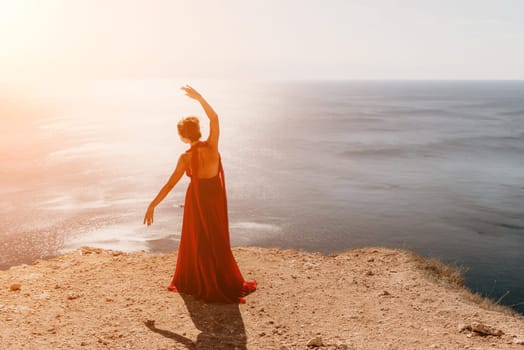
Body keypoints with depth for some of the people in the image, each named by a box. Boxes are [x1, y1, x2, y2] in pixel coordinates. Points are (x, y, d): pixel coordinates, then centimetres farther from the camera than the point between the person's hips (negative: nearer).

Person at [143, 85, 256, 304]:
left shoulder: (186, 158, -18)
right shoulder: (212, 146, -16)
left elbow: (170, 184, -18)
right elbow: (214, 118, -4)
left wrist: (153, 205, -13)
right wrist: (200, 98, -2)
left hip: (197, 199, -2)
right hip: (215, 197, 2)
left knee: (197, 242, 15)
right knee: (216, 243, 15)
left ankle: (190, 282, 29)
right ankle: (228, 285, 24)